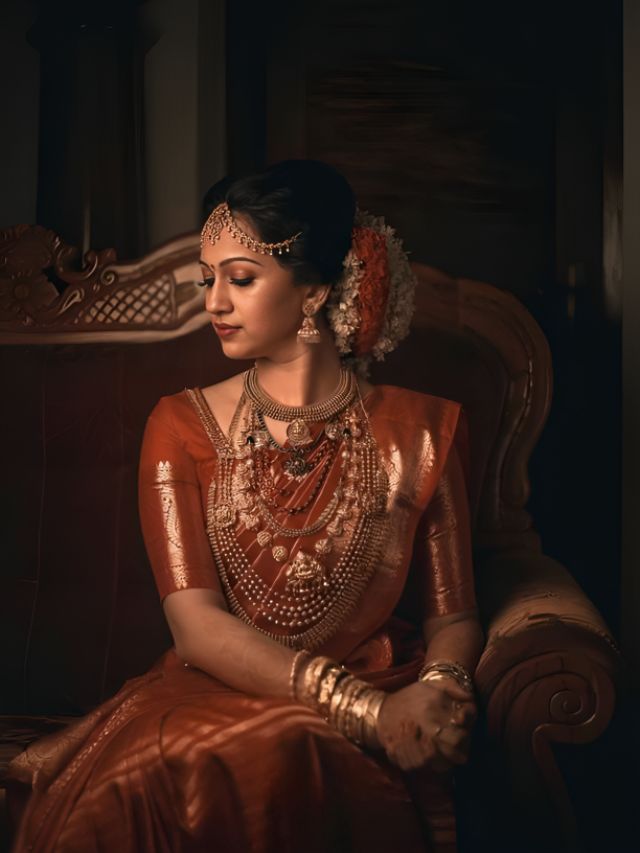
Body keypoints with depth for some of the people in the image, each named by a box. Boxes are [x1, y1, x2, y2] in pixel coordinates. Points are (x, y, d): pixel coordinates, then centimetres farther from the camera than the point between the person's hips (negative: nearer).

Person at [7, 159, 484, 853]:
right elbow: (196, 624, -6)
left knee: (277, 758, -35)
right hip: (217, 694, 1)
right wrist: (363, 706, -18)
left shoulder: (419, 431, 5)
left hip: (379, 718, -1)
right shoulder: (181, 426, 5)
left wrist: (438, 688, -18)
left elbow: (452, 615, 7)